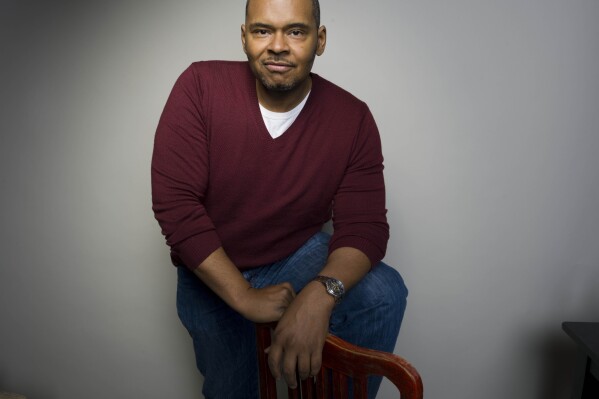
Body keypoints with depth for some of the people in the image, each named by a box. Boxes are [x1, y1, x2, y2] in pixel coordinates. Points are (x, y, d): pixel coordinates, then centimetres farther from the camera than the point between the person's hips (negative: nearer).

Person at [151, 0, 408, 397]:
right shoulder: (200, 88, -19)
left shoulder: (353, 119, -15)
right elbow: (174, 202, -22)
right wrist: (245, 296, -26)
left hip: (300, 254, 1)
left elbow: (365, 225, -17)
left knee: (384, 294, -24)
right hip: (213, 275, 0)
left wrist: (320, 294, -38)